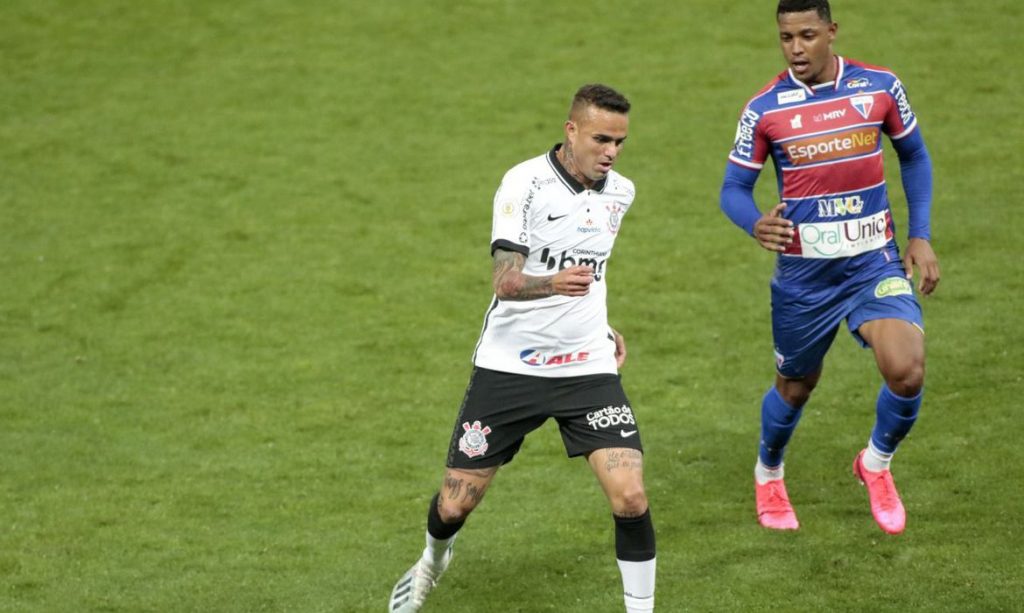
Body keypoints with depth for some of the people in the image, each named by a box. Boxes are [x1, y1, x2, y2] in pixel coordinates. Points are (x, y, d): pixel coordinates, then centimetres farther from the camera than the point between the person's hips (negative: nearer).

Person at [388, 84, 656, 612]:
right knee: (454, 504, 5)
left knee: (630, 496, -15)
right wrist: (553, 283, -44)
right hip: (509, 365, -3)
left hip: (588, 366, 3)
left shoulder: (619, 192, 4)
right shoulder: (525, 183, -14)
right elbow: (506, 281, -25)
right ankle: (432, 561, 41)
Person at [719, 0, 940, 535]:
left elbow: (913, 157, 11)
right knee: (795, 387, 13)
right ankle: (768, 475, 45)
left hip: (874, 260, 0)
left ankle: (876, 464, 11)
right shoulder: (765, 108, -8)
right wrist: (756, 225, -25)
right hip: (803, 272, 0)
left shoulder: (880, 87, -5)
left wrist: (920, 237, 4)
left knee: (906, 370, -20)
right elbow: (733, 188, -2)